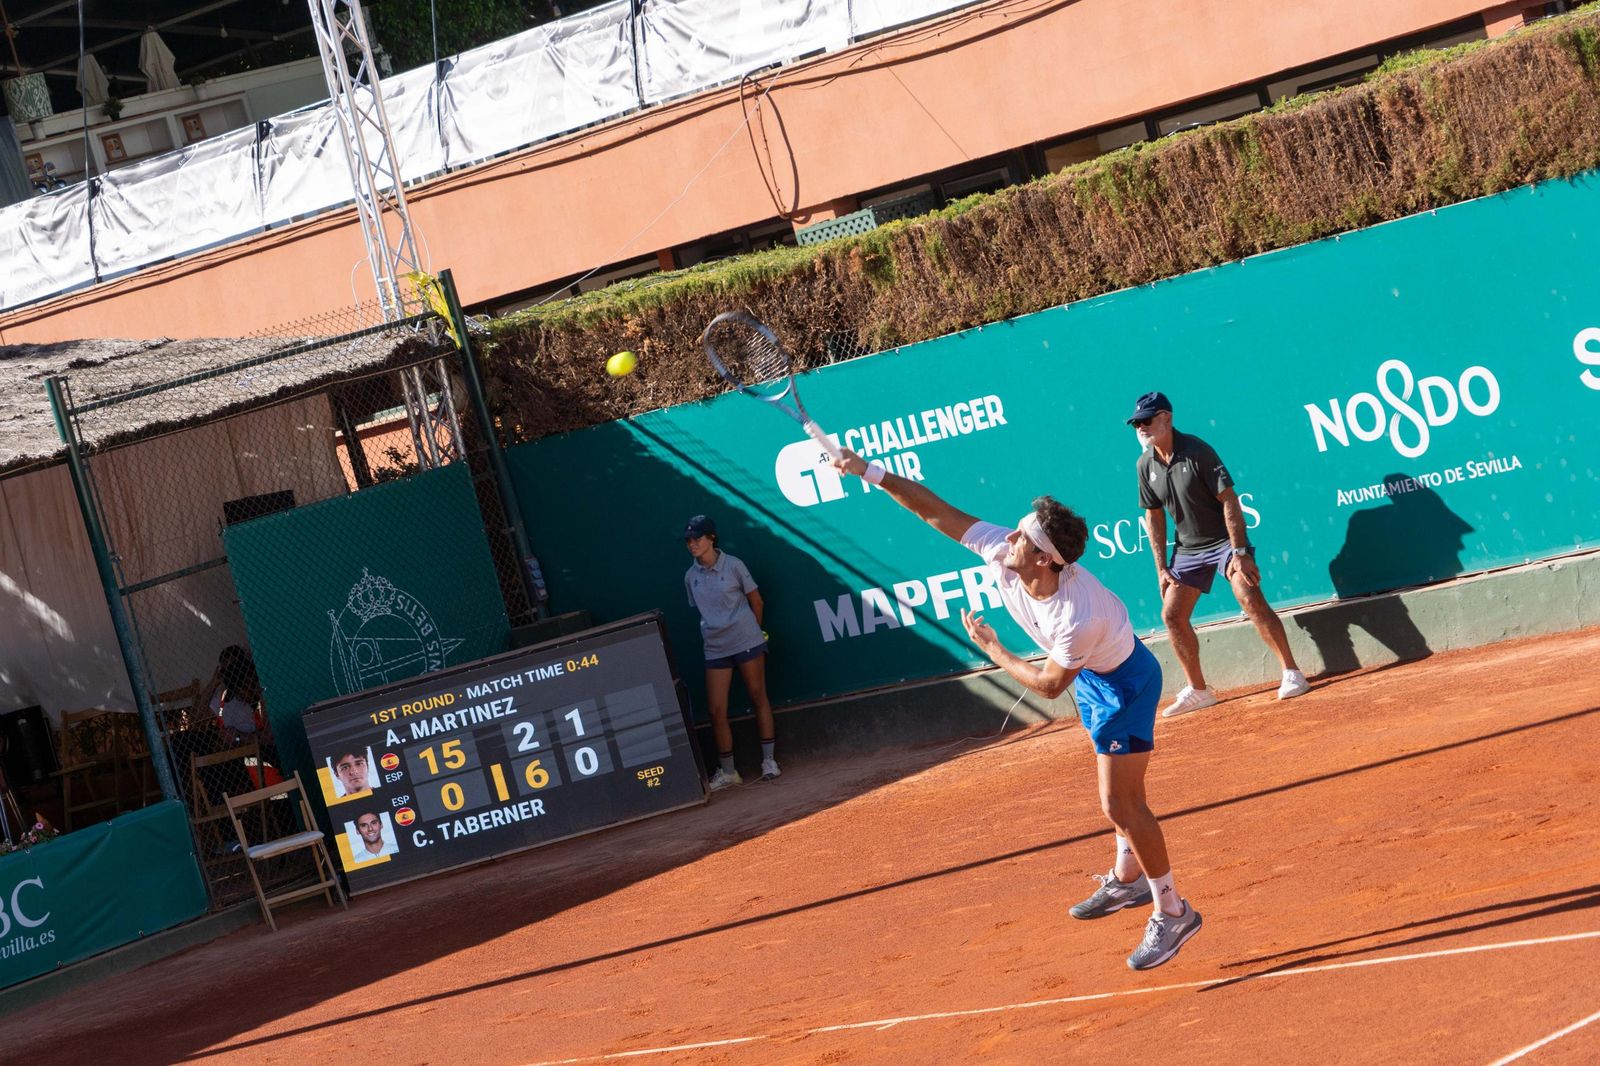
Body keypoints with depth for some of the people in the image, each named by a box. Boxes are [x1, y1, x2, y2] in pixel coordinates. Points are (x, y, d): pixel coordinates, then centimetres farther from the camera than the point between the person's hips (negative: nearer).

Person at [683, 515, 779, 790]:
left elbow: (756, 601, 4)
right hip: (715, 650, 3)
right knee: (717, 711, -2)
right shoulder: (691, 577, 5)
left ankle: (769, 760, 12)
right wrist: (717, 631, 12)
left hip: (747, 642, -3)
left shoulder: (733, 566, -5)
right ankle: (727, 771, 7)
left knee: (759, 697, 3)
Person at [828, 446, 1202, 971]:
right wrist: (871, 472, -21)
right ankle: (1129, 880, 41)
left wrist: (993, 650, -15)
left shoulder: (1077, 618, -41)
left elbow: (1049, 685, -25)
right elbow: (938, 511, -17)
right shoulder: (1000, 550, -23)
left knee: (1119, 803, -9)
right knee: (1119, 792, 24)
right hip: (1091, 676, 8)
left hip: (1123, 681, -8)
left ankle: (1172, 912, 3)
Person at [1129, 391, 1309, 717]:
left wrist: (1239, 552, -23)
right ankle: (1197, 691, 14)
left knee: (1250, 598, -23)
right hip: (1187, 549, 6)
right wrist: (1161, 567, 5)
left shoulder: (1196, 451, -18)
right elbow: (1154, 515, 9)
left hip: (1224, 540, -6)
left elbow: (1228, 500, -18)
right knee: (1172, 614, 2)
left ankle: (1291, 672, -15)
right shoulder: (1146, 465, 0)